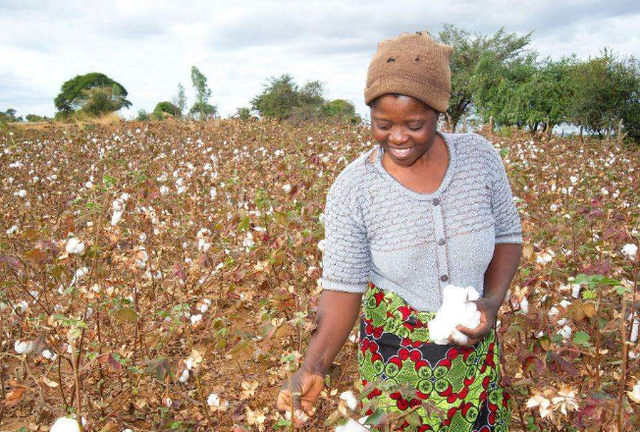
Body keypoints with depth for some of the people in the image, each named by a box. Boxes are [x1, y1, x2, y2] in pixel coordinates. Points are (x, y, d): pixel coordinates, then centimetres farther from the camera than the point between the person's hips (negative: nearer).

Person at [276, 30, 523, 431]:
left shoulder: (480, 156, -11)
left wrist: (494, 299, -14)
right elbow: (342, 287, -17)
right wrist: (313, 366, -31)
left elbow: (507, 234, 2)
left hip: (474, 350, 3)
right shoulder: (351, 189, -19)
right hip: (397, 358, -2)